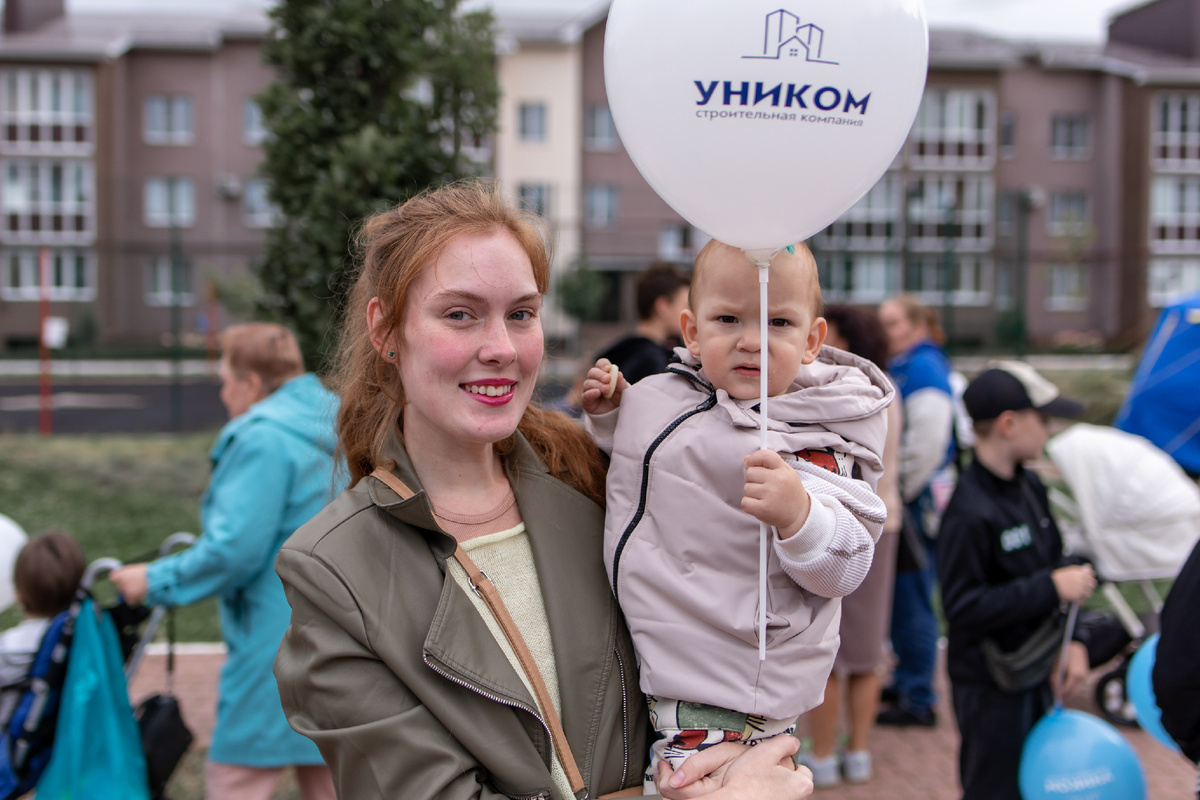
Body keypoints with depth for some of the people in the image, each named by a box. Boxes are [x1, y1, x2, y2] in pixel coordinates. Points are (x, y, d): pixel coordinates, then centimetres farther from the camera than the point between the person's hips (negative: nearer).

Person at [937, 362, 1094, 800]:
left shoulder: (1029, 487, 4)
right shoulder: (969, 513, -25)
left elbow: (1056, 563, 14)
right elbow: (964, 608, -26)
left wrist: (1075, 639, 3)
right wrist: (1050, 588, -25)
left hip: (1036, 677, 8)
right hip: (991, 689, -8)